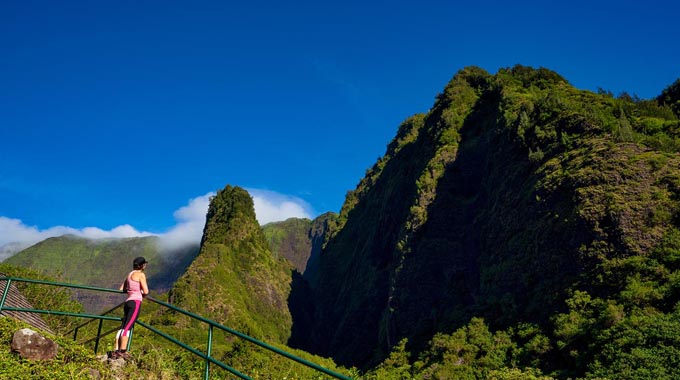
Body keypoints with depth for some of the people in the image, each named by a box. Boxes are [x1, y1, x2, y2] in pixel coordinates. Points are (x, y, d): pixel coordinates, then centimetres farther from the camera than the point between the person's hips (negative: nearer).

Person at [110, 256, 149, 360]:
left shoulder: (130, 274, 20)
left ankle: (115, 351, 3)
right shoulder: (141, 275, -3)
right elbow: (146, 291, -8)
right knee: (128, 327, -12)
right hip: (136, 302, -8)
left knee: (123, 327, 5)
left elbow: (121, 289, 25)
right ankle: (122, 351, -15)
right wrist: (142, 294, 13)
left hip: (128, 301, 8)